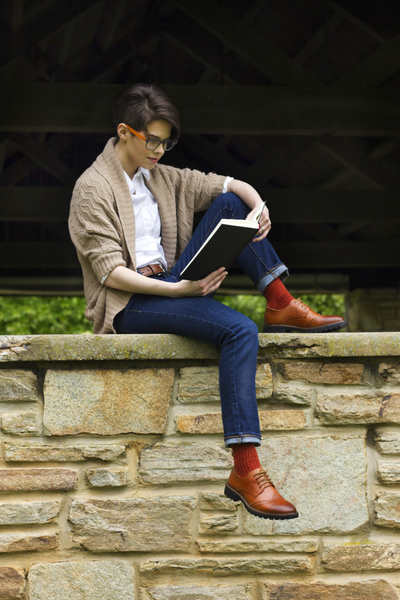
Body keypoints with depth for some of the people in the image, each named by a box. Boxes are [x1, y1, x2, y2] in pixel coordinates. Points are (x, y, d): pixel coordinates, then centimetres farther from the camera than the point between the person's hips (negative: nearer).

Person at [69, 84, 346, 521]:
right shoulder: (92, 189, -8)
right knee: (240, 331, -30)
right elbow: (110, 272, -16)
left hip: (174, 285, 8)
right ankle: (245, 472, -37)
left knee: (229, 203, -1)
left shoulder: (161, 177, 14)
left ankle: (280, 306, -8)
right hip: (127, 306, -8)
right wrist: (181, 290, -26)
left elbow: (235, 185, 14)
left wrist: (258, 206, -10)